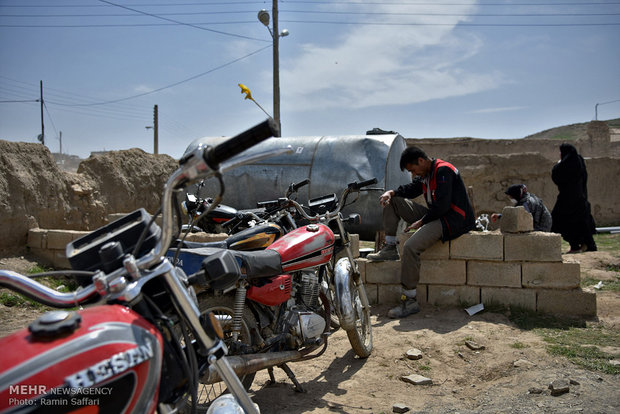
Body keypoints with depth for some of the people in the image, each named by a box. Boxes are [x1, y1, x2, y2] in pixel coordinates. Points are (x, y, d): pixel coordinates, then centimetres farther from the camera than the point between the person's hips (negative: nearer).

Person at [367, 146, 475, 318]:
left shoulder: (443, 171, -17)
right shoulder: (426, 173, 13)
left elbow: (442, 206, -24)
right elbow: (411, 189, 21)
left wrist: (421, 222, -15)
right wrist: (391, 192, 0)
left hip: (453, 220, -10)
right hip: (434, 216, 10)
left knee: (410, 247, -31)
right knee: (392, 201, 11)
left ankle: (410, 301, -24)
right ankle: (390, 249, 5)